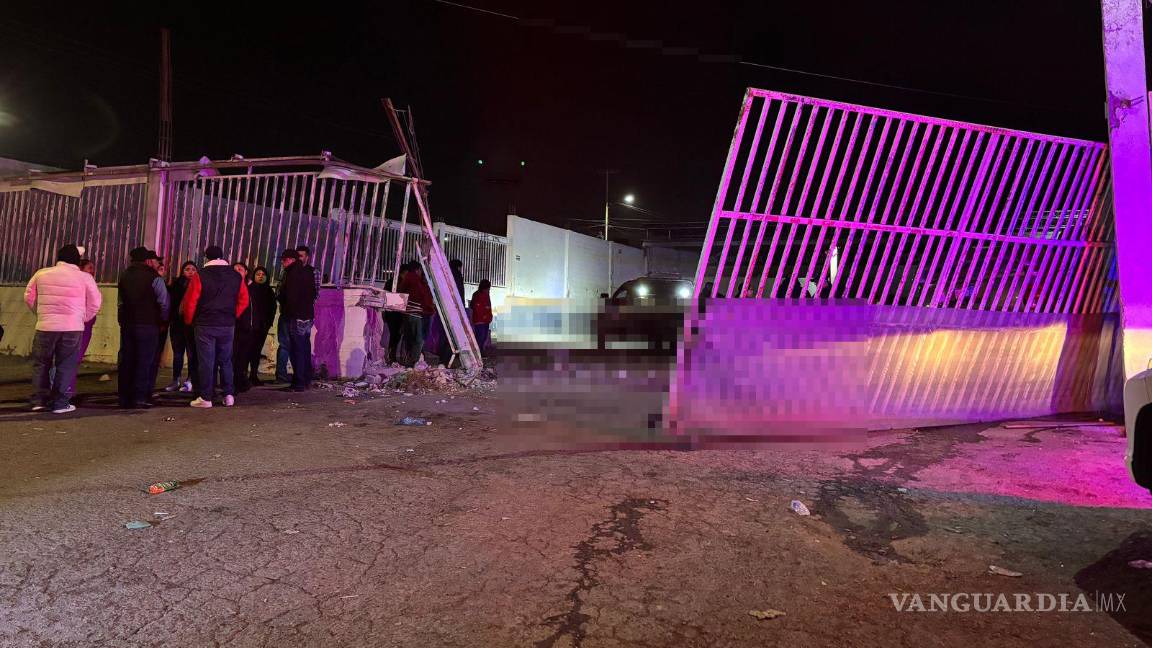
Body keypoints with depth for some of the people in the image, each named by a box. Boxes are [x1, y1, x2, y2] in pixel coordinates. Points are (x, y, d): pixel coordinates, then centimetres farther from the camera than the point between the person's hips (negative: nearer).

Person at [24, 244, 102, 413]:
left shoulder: (41, 274, 5)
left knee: (41, 364, 16)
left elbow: (29, 297, 12)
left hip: (45, 326, 2)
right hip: (73, 328, -2)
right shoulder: (85, 278, -2)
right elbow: (95, 303, 0)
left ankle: (39, 400, 17)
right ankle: (60, 403, 6)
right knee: (66, 366, 5)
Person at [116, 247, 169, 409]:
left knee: (126, 360, 11)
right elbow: (164, 303, -12)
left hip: (126, 324, 6)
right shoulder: (154, 278, -9)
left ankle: (124, 398, 16)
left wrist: (124, 319, 18)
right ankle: (140, 399, -1)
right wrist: (162, 320, 3)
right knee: (144, 361, -1)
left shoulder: (124, 276, 10)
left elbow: (121, 300, 11)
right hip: (148, 325, -6)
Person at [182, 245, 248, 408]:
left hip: (205, 325, -3)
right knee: (225, 360, 13)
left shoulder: (200, 276, -7)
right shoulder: (236, 276, 4)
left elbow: (190, 302, -7)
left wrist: (189, 320, 8)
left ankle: (206, 398, 5)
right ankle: (229, 395, 11)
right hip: (228, 325, 3)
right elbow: (244, 301, 7)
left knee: (206, 361, 2)